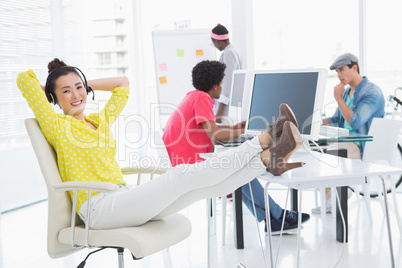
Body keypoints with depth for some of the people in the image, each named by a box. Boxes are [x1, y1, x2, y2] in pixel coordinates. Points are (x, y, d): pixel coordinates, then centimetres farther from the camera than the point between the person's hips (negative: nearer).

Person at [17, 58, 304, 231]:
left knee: (205, 184, -13)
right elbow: (25, 80, -8)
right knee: (183, 175, -21)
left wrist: (86, 84, 28)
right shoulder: (57, 125, 0)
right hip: (100, 208, -7)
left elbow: (122, 84, 32)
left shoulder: (101, 120, 20)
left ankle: (268, 159, -20)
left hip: (126, 200, 8)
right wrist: (43, 88, 13)